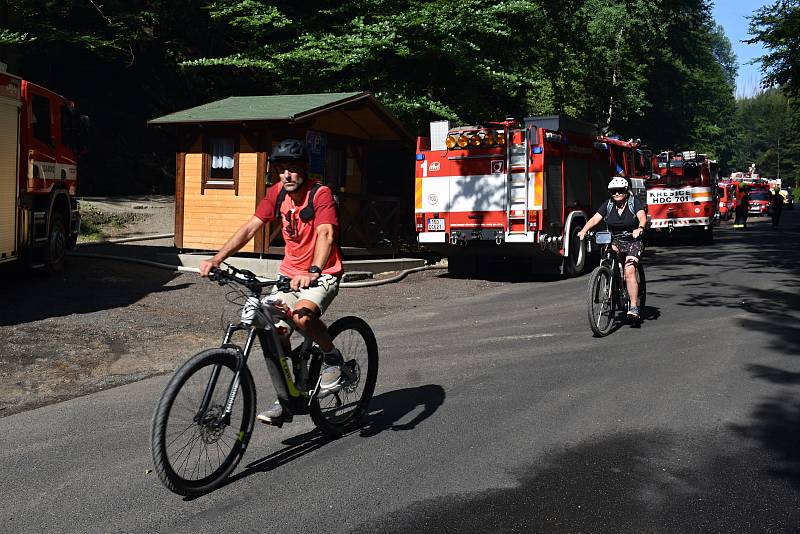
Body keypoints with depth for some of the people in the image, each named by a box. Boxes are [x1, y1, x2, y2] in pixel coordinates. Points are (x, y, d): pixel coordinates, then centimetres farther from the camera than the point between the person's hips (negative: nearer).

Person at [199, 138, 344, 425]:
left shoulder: (320, 194, -17)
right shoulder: (276, 193, 1)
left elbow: (326, 234, -32)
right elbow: (250, 227, -3)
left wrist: (313, 272, -49)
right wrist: (217, 258, -15)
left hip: (322, 273, -6)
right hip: (290, 272, 6)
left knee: (303, 316, -32)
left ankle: (332, 357, -2)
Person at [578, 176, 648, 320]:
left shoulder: (634, 202, -7)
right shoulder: (608, 205, 2)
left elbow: (642, 217, -23)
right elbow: (595, 219, -9)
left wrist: (640, 229, -46)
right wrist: (583, 231, -28)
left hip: (633, 242, -4)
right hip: (615, 241, 4)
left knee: (629, 271, -20)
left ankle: (634, 307, -18)